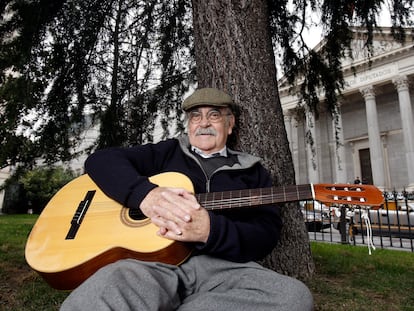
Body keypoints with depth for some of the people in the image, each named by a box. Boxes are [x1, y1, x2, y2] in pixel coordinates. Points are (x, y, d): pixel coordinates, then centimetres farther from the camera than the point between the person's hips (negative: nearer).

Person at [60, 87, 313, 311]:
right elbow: (101, 160, 7)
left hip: (223, 265, 4)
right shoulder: (167, 152, 18)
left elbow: (267, 234, 3)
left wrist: (209, 230, -18)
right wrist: (145, 194, -14)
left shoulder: (253, 171, 17)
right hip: (155, 258, -3)